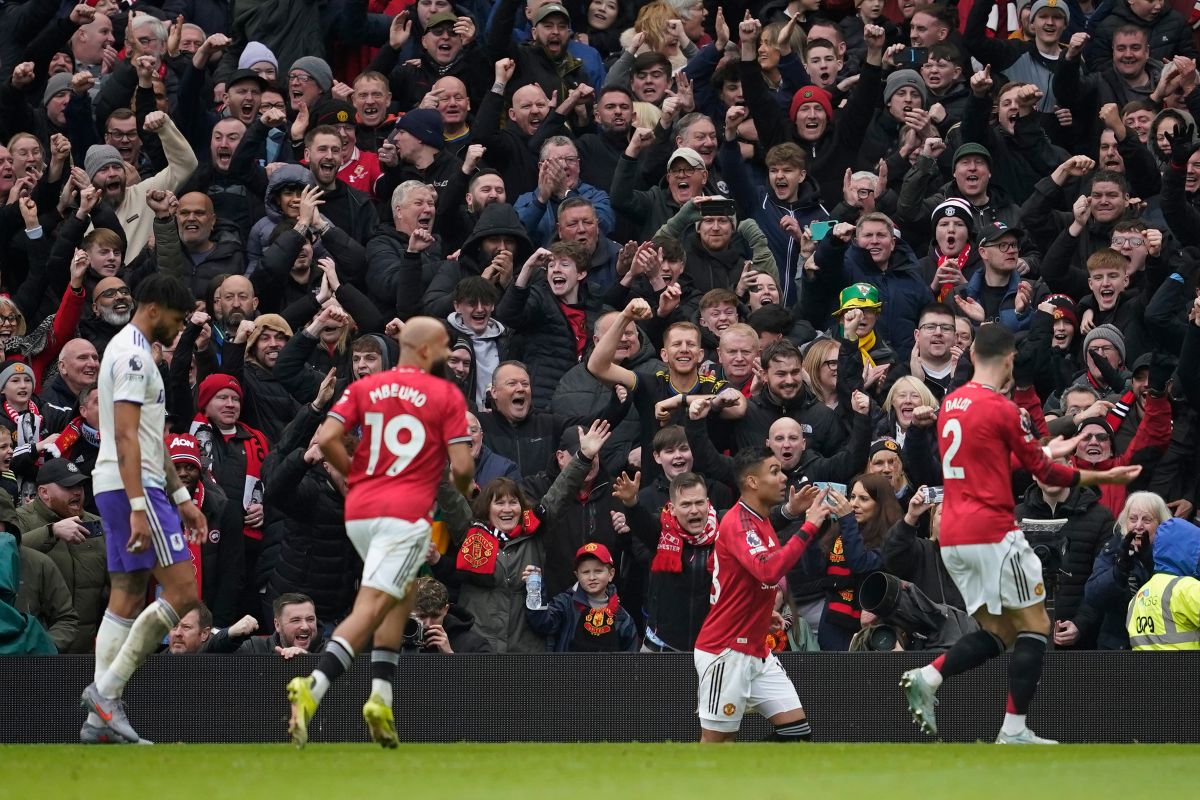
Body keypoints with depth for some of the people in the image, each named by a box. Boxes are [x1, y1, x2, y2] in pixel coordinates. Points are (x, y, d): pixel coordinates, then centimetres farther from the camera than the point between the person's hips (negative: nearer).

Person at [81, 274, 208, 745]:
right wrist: (138, 507, -25)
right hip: (133, 488, -11)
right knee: (182, 591, -12)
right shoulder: (133, 354, -12)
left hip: (119, 490, 11)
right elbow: (126, 436, -20)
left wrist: (181, 498, 26)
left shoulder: (130, 350, 22)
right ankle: (106, 689, -14)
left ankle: (100, 718, 3)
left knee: (127, 598, 7)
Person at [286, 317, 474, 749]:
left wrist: (356, 474, 14)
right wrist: (463, 490, 17)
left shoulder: (365, 387, 11)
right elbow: (461, 465, -5)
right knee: (368, 611, -11)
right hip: (406, 514, -6)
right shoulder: (447, 396, 0)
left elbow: (327, 438, -2)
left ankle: (381, 698, 15)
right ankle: (313, 688, -30)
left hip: (358, 512, 6)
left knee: (401, 596, 25)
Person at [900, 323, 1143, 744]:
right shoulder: (1003, 409, -11)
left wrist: (1042, 453, 34)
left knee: (997, 632, 14)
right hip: (994, 534, -8)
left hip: (952, 537, 8)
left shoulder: (950, 405, 11)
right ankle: (1014, 731, -3)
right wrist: (1102, 477, 9)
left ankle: (927, 677, -7)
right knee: (1034, 626, 2)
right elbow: (1045, 472, -3)